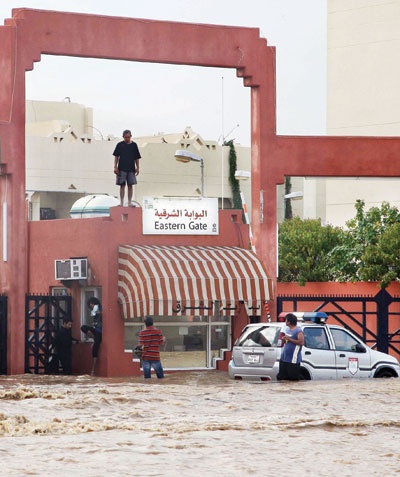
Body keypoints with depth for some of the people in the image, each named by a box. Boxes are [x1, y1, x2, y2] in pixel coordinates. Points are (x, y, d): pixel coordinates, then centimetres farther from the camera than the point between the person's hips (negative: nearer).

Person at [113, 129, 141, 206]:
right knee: (122, 185, -2)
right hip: (122, 169, -1)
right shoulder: (120, 145, 2)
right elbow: (116, 156, 4)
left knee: (130, 185, 2)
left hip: (131, 169, 1)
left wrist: (137, 168, 5)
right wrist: (115, 167, -4)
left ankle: (129, 202, 7)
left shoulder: (134, 145, 6)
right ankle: (121, 203, 1)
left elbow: (137, 158, 10)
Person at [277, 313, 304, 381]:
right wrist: (284, 339, 3)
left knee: (294, 379, -8)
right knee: (281, 377, 11)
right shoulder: (287, 329, 15)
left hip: (293, 359, -9)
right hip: (284, 358, 9)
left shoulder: (298, 331, -14)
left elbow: (301, 342, -25)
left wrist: (289, 339, -22)